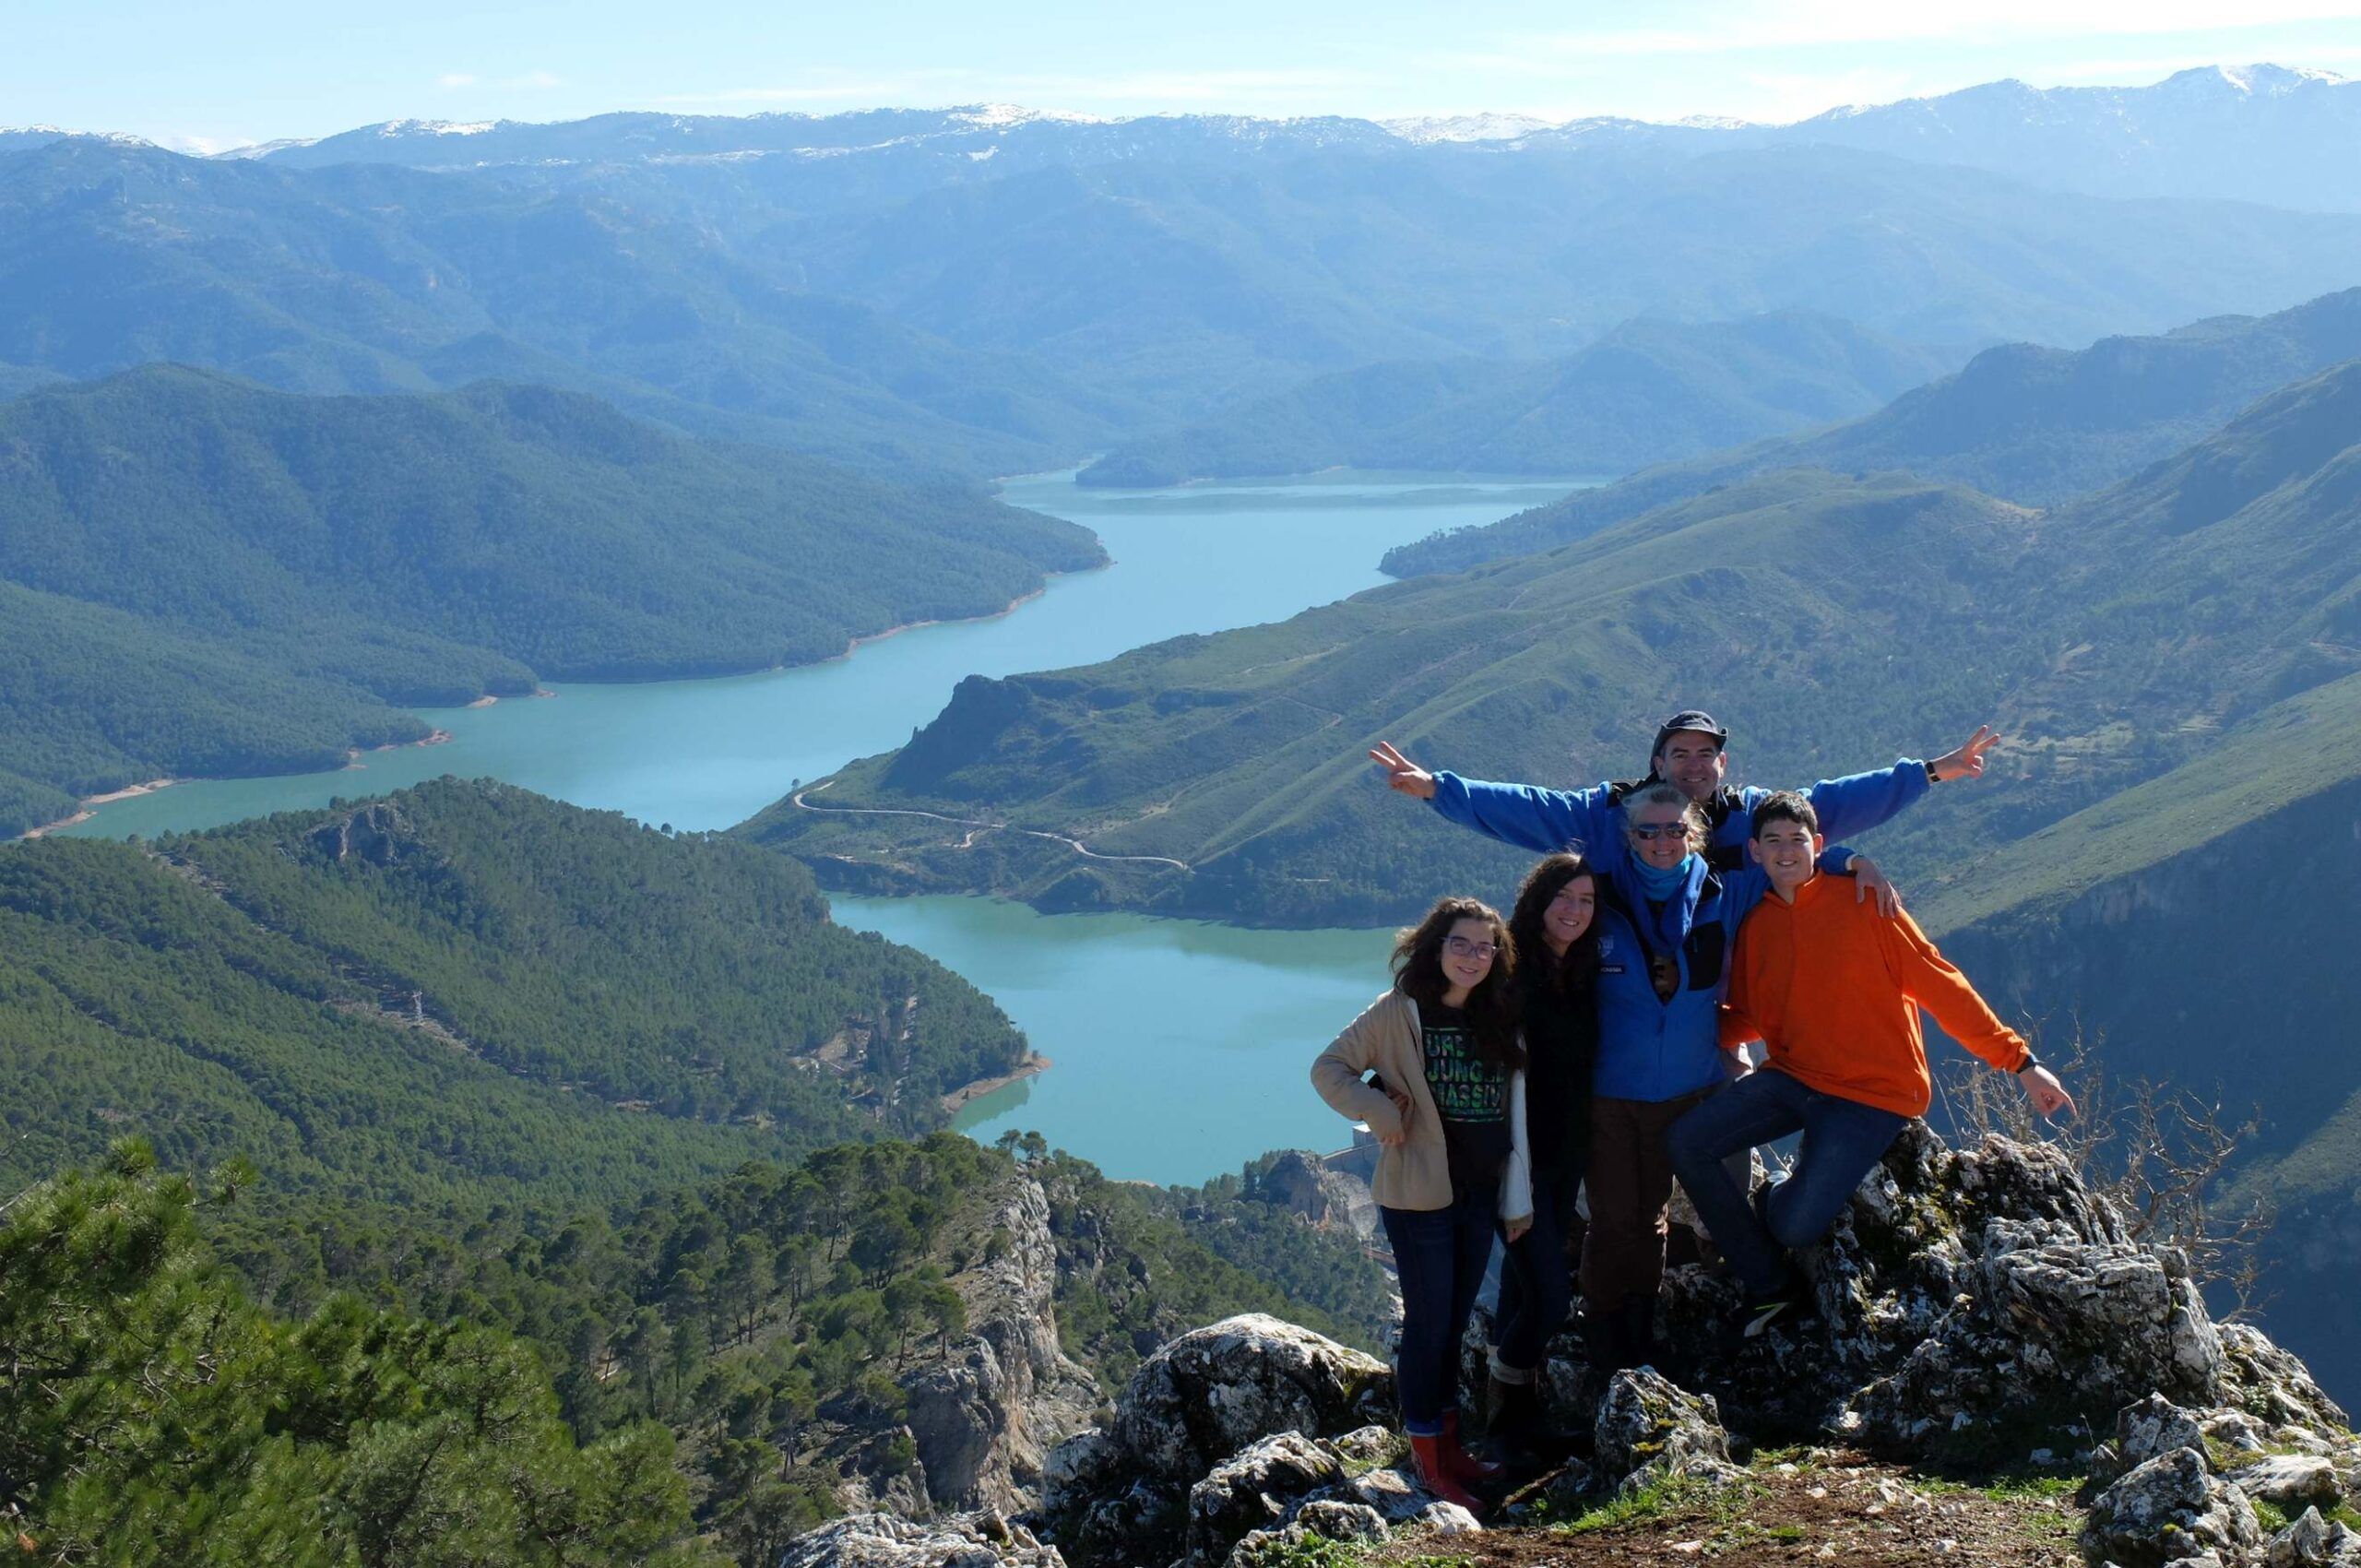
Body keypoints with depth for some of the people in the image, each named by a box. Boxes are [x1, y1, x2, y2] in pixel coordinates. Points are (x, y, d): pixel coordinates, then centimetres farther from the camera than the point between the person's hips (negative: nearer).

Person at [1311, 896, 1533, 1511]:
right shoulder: (1399, 1012, -10)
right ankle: (1429, 1463, 10)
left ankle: (1450, 1445, 27)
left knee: (1454, 1322, 15)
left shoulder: (1498, 1019, 6)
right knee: (1429, 1322, 0)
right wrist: (1384, 1115, -20)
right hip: (1419, 1198, -5)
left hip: (1481, 1196, 5)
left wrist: (1518, 1196, 8)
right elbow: (1328, 1070, -8)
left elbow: (1514, 1112, 10)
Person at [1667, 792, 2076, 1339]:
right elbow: (1746, 1022, 13)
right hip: (1791, 1078, 6)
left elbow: (1939, 984, -8)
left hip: (1874, 1094, -5)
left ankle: (1770, 1204, 22)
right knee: (1687, 1141, -12)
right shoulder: (1756, 927, 8)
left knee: (1797, 1227, -21)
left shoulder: (1860, 901, -8)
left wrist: (2020, 1060, -11)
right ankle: (1771, 1288, 3)